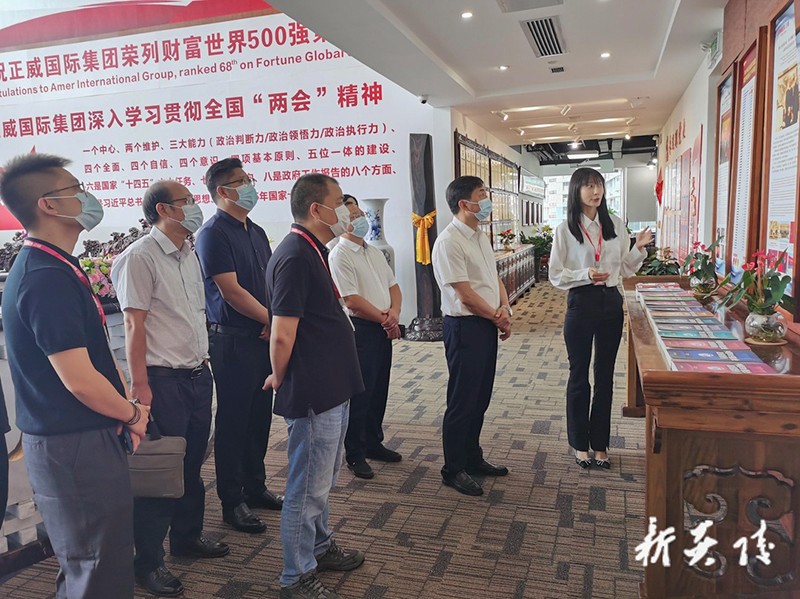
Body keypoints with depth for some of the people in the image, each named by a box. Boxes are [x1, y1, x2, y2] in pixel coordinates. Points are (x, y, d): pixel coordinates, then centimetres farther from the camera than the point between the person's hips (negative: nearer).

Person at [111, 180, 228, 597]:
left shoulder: (189, 256, 12)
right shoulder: (140, 257, -12)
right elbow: (134, 324, -15)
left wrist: (204, 360, 14)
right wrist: (140, 387, -17)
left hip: (198, 375, 7)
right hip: (164, 380, -7)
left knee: (192, 464, 17)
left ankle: (187, 536, 36)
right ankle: (148, 562, 20)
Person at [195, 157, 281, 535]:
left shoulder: (256, 232, 14)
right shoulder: (214, 234, -11)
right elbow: (231, 291, -16)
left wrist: (275, 321, -5)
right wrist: (273, 319, -9)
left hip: (264, 337, 8)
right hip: (232, 340, -7)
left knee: (260, 415, 15)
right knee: (233, 419, 3)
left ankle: (255, 486, 31)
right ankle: (232, 501, 17)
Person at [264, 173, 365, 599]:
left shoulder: (312, 251, 11)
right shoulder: (295, 257, -22)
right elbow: (282, 336, -25)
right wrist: (280, 379, -7)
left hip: (330, 388, 10)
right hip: (313, 394, -10)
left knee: (323, 479, 23)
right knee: (308, 486, 5)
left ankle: (319, 547, 42)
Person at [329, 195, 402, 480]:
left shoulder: (375, 252, 15)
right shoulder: (339, 256, -11)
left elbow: (393, 286, 14)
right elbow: (351, 300, -17)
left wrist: (394, 312, -6)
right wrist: (384, 318, -10)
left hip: (383, 328, 8)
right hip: (360, 328, -8)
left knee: (379, 390, 16)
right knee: (360, 392, -1)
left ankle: (374, 443, 31)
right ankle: (355, 454, 12)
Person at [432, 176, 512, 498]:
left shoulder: (480, 238, 13)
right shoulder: (449, 242, -17)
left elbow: (495, 279, 16)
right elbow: (465, 294, -19)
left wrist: (504, 309, -3)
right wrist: (497, 317, -8)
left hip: (488, 324, 9)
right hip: (465, 326, -9)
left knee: (480, 398, 17)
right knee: (462, 400, 1)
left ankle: (473, 458, 33)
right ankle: (453, 470, 17)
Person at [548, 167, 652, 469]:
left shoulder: (615, 225, 5)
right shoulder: (565, 230, -6)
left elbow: (625, 269, 10)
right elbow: (556, 276, -6)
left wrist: (638, 249, -7)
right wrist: (585, 275, -21)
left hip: (611, 302, 4)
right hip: (581, 303, -3)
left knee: (605, 375, 11)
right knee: (579, 375, 7)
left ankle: (600, 443, 25)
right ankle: (580, 443, 22)